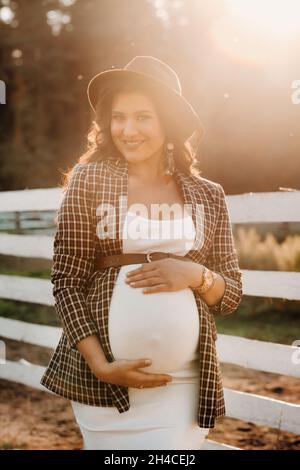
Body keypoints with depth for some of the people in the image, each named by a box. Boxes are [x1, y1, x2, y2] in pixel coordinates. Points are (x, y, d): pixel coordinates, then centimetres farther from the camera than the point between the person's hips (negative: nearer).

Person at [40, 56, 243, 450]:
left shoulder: (208, 196, 5)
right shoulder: (90, 179, -2)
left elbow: (231, 296, 9)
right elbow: (66, 282, -4)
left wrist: (195, 275, -12)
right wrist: (101, 366, -12)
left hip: (185, 383, 2)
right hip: (105, 380, -2)